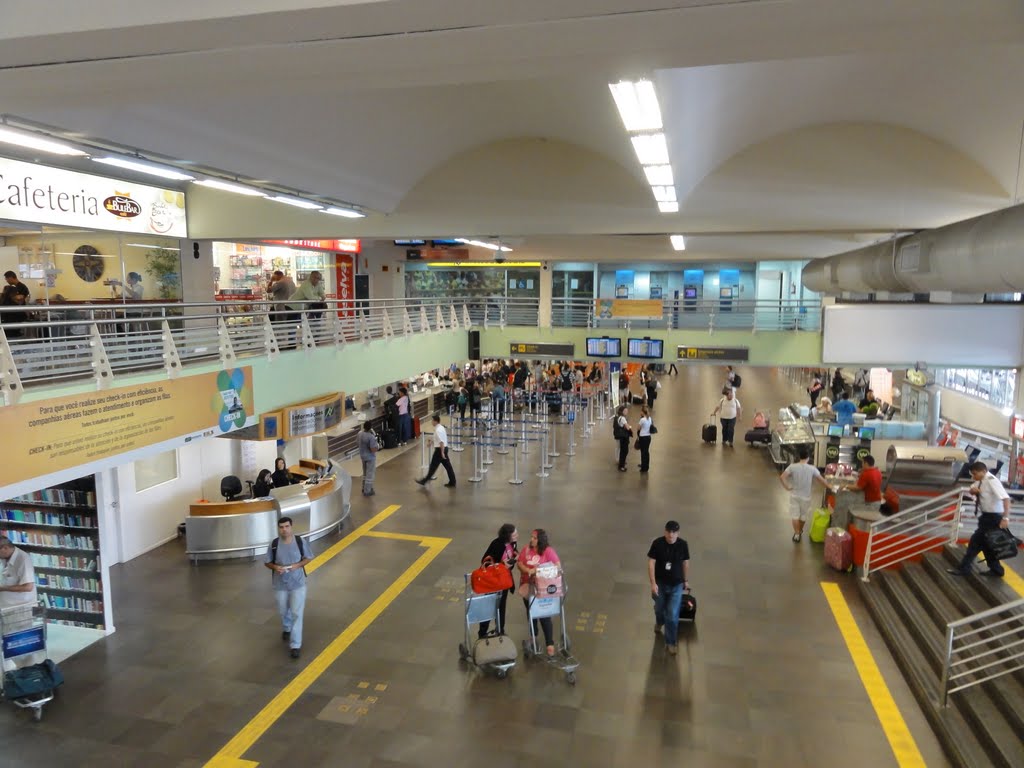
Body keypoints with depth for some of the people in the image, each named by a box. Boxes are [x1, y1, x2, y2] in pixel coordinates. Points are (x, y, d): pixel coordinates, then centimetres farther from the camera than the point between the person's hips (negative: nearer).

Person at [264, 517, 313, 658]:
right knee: (283, 611, 22)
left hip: (298, 584, -2)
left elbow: (308, 558, 0)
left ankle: (295, 645, 1)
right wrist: (275, 567, -22)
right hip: (280, 584, 2)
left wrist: (298, 565, -18)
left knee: (297, 613, -6)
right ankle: (286, 629, 54)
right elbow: (267, 562, 0)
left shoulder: (300, 542, -13)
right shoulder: (274, 544, -12)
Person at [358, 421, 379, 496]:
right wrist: (377, 446, -8)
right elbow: (373, 449, -29)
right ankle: (367, 491, 13)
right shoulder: (371, 437, -29)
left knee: (365, 473, 24)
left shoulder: (360, 434, -5)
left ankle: (364, 488, 35)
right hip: (370, 457, -8)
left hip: (362, 456, 8)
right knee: (370, 474, 6)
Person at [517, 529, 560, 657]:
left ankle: (550, 643, 3)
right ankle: (533, 634, 43)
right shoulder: (527, 550, -2)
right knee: (530, 611, 21)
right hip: (527, 584, 5)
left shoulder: (548, 551, -14)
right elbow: (519, 564, -4)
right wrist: (528, 570, -23)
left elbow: (558, 566, -18)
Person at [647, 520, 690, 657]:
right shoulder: (657, 543, -19)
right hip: (660, 583, 1)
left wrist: (686, 580, 9)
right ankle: (659, 623, 57)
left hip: (676, 585, 0)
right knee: (659, 608, 23)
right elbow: (651, 563, -16)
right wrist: (653, 583, -21)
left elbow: (685, 563, 0)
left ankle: (670, 642, 17)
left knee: (673, 615, -1)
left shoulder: (683, 544, -15)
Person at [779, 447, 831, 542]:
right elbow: (821, 480, -9)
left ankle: (796, 534, 11)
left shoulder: (792, 466, -12)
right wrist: (828, 487, 9)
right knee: (803, 515, 20)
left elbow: (781, 477, -20)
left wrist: (787, 487, -7)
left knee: (795, 515, 10)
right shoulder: (812, 468, -13)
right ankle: (800, 532, 36)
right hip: (806, 496, 1)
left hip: (794, 495, -1)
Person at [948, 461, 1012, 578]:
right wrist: (973, 490, -10)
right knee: (985, 543, 16)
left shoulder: (991, 481, -25)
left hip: (993, 517, -9)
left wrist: (1006, 518, -40)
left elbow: (1005, 498, -33)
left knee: (976, 541, -5)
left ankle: (964, 568, 3)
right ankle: (996, 570, 30)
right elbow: (972, 491, 16)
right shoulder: (981, 480, 2)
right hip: (986, 516, 9)